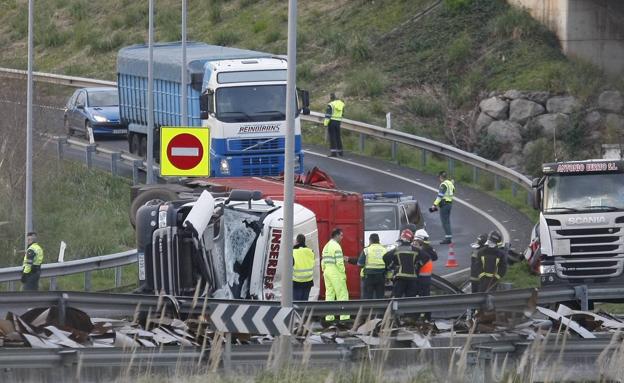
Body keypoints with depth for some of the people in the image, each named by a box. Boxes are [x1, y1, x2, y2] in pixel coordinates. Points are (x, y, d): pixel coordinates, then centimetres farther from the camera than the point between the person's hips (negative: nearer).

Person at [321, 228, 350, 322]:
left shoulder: (326, 247, 14)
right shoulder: (336, 246, -13)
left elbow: (323, 262, 16)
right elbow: (339, 262, -17)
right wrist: (343, 273, -10)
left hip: (327, 272, 8)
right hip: (336, 273, -8)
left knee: (329, 294, 10)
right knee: (342, 294, -4)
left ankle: (329, 317, 9)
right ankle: (344, 316, -8)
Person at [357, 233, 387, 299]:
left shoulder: (366, 250, -6)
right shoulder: (384, 250, 5)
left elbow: (360, 264, -7)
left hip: (369, 276, -3)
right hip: (381, 276, 3)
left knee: (367, 296, 0)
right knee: (380, 296, 7)